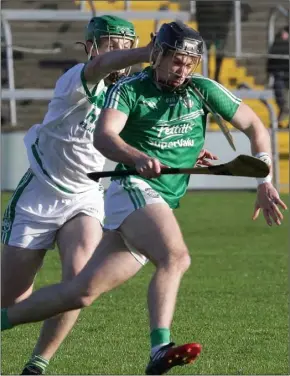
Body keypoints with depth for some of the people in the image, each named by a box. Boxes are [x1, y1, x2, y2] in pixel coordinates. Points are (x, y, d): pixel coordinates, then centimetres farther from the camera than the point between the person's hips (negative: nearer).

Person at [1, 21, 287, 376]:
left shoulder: (203, 90, 9)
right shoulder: (128, 89, -4)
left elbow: (254, 126, 16)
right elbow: (103, 137, -21)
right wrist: (139, 158, -41)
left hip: (163, 205, 6)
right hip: (133, 190, -6)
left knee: (81, 292, 2)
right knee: (175, 257, -33)